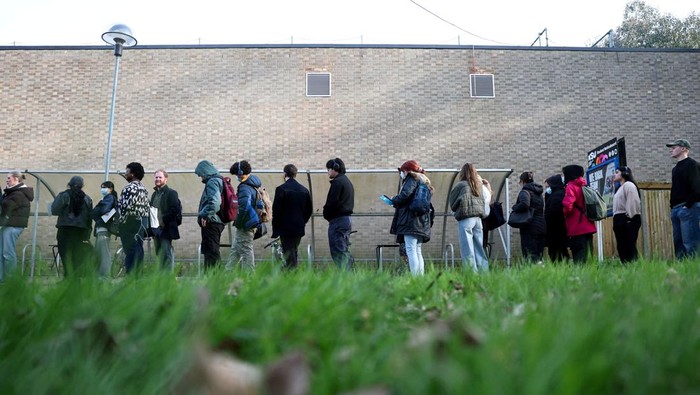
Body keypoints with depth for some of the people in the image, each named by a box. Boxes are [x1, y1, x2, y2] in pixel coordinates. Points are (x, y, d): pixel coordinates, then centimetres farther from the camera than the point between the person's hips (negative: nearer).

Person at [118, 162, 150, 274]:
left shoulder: (130, 187, -12)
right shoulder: (143, 188, 16)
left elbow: (126, 206, -20)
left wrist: (120, 221, -10)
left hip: (131, 222, -9)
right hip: (143, 221, 9)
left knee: (131, 250, -7)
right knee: (138, 249, 10)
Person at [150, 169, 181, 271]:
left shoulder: (171, 193, -5)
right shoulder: (154, 194, 19)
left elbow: (175, 209, -15)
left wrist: (163, 220, -18)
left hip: (166, 229, -8)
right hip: (156, 229, 8)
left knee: (166, 253, -10)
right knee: (159, 254, 12)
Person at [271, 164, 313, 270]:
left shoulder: (281, 189, -11)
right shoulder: (304, 190, 6)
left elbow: (276, 211, -11)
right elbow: (309, 209, 12)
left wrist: (275, 230, -4)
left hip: (286, 228, -6)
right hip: (300, 229, 6)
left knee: (289, 256, -3)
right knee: (293, 253, 18)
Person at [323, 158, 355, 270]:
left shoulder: (337, 182, -12)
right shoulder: (348, 182, 19)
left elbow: (332, 202, -19)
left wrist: (326, 215, -1)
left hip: (338, 220, -10)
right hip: (347, 218, 10)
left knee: (337, 251, -8)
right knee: (344, 251, 14)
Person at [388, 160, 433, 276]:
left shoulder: (412, 179, -2)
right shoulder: (424, 181, 26)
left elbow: (405, 194, -19)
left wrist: (394, 200, 0)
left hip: (411, 220, -10)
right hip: (421, 223, 10)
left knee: (411, 250, -13)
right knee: (418, 251, 11)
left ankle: (415, 277, -19)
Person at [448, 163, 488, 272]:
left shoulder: (460, 185, -1)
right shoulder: (478, 186, 14)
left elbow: (452, 204, 7)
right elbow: (483, 203, 19)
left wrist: (456, 210, 21)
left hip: (465, 218, -6)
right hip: (478, 218, 6)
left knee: (467, 248, -6)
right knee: (479, 248, 9)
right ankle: (483, 271, 9)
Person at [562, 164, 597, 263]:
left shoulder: (570, 187, -9)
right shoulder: (583, 186, 14)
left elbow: (568, 205, -21)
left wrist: (566, 214, -3)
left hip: (577, 228, -7)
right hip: (588, 226, 8)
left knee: (579, 257, -7)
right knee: (587, 254, 12)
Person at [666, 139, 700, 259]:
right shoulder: (676, 168, 23)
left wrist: (688, 205, -17)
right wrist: (673, 207, 12)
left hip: (688, 208, -9)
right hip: (676, 209, 9)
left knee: (690, 243, -11)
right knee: (678, 243, 7)